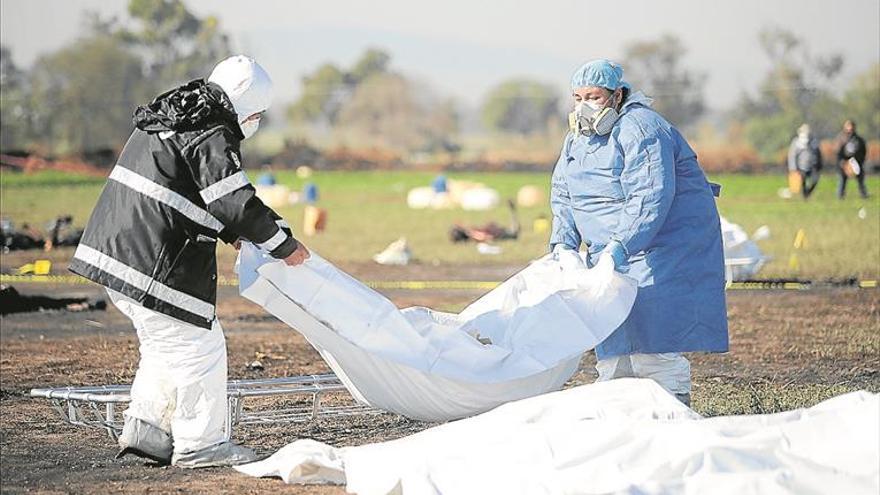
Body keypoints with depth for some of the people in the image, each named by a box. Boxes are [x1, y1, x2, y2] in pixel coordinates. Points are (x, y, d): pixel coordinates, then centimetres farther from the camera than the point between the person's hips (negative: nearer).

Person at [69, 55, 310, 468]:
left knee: (164, 343, 23)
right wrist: (283, 244, -6)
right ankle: (199, 445, 7)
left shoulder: (167, 120, 17)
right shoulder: (212, 138, -14)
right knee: (199, 347, 0)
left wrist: (230, 231, 24)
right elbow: (238, 204, -19)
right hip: (153, 263, -10)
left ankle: (144, 428, 25)